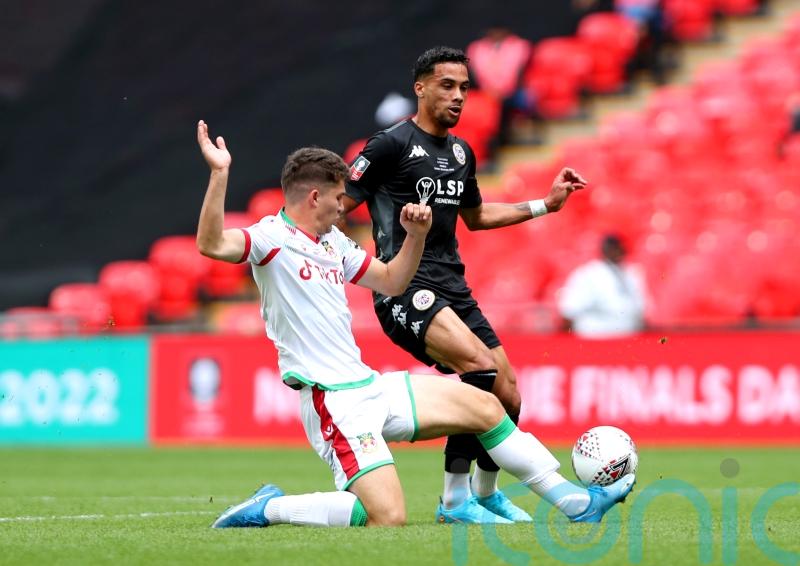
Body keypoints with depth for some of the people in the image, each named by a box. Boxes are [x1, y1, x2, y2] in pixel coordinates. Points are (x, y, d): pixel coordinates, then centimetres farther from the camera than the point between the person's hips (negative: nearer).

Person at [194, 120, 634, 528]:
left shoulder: (332, 240, 15)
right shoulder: (272, 236, -12)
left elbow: (391, 281, 26)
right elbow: (211, 245, -31)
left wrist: (416, 235, 9)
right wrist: (219, 174, -41)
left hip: (369, 386, 10)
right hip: (334, 403, -10)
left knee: (483, 405, 14)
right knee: (387, 517, -22)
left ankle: (574, 502, 23)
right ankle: (268, 509, -6)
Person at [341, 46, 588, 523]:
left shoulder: (462, 152, 17)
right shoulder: (392, 145, -6)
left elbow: (474, 216, 33)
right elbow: (335, 208, -5)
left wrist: (545, 205, 29)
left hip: (453, 289, 8)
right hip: (405, 288, -8)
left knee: (508, 397, 3)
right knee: (482, 366, -28)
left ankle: (486, 492, 29)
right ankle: (455, 498, -21)